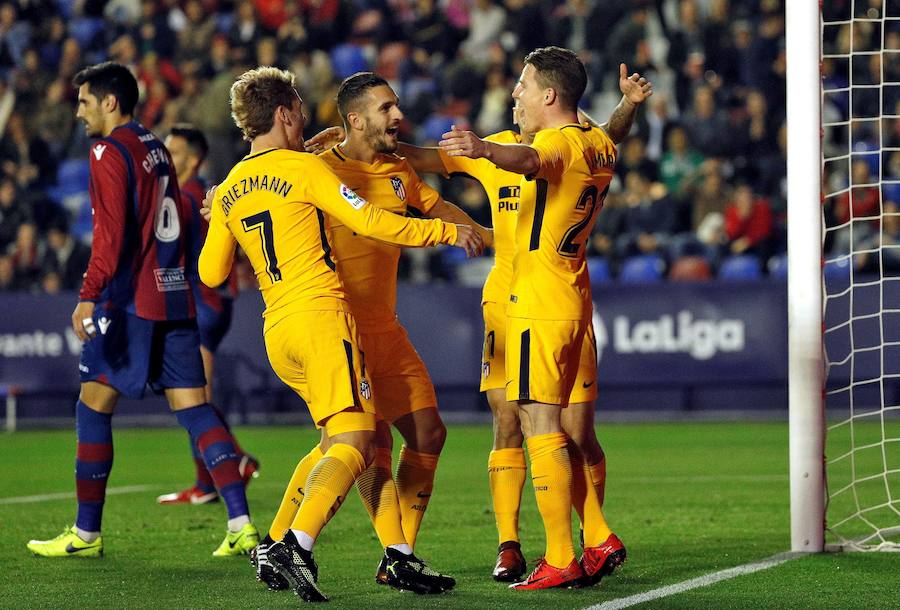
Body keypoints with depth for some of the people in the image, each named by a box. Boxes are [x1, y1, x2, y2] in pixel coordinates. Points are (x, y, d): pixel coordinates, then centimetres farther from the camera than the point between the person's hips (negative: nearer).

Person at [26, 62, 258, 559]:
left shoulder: (110, 151, -7)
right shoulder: (157, 148, 18)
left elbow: (111, 233, -17)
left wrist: (89, 295, -20)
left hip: (131, 301, -8)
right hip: (175, 297, 8)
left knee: (93, 405, 1)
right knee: (193, 407, 3)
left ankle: (86, 533, 3)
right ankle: (240, 524, -8)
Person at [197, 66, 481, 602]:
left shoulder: (228, 191, 14)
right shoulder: (304, 167, -5)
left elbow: (211, 273, 19)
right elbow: (373, 223, -9)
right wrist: (449, 231, 1)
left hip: (277, 332, 8)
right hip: (321, 316, -8)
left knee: (365, 443, 12)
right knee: (352, 442, -13)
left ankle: (398, 557, 7)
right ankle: (294, 546, -30)